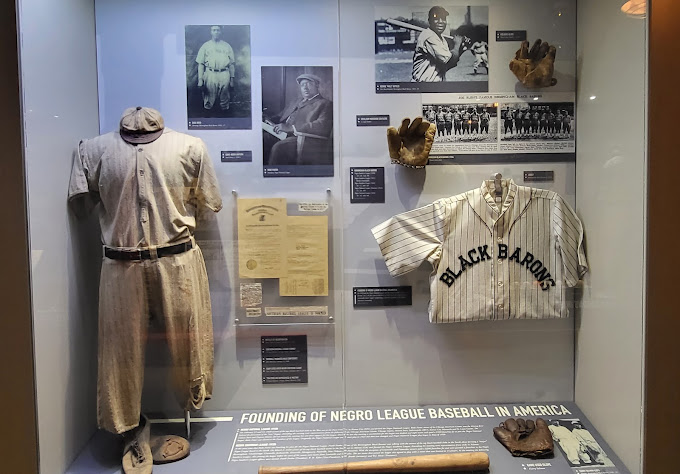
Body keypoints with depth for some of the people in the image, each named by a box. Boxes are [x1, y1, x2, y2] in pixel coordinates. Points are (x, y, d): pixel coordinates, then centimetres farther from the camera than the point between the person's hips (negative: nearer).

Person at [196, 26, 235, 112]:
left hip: (224, 75, 1)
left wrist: (232, 78, 7)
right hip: (210, 75, -1)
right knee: (209, 102, -2)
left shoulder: (227, 46, 15)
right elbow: (200, 64, 7)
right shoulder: (205, 46, 11)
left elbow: (231, 63, 14)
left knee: (224, 100, 4)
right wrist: (200, 80, -2)